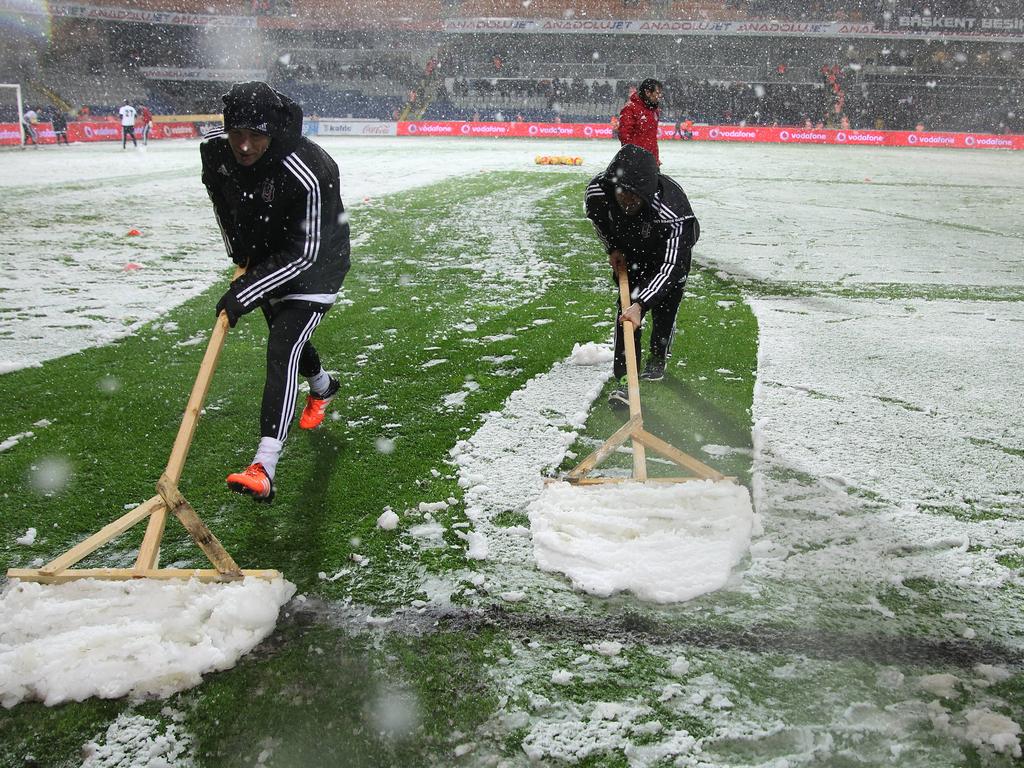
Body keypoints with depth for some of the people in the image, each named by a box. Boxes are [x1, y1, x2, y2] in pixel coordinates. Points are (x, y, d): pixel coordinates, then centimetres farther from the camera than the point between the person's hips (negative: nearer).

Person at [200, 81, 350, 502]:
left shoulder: (308, 175, -36)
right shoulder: (215, 149, -17)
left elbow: (304, 253, -31)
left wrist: (246, 294, -31)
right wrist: (238, 251, 9)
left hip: (313, 267, -7)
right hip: (262, 258, 7)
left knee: (282, 350, -21)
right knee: (286, 336, 25)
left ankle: (264, 467, -28)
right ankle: (323, 387, 59)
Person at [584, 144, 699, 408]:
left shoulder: (671, 210, -46)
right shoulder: (596, 190, -34)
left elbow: (670, 267, -45)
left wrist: (641, 305, -54)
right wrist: (613, 249, -9)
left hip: (672, 246, -2)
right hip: (629, 248, 3)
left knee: (665, 307, 3)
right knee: (627, 309, -9)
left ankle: (657, 361, 31)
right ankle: (625, 380, -11)